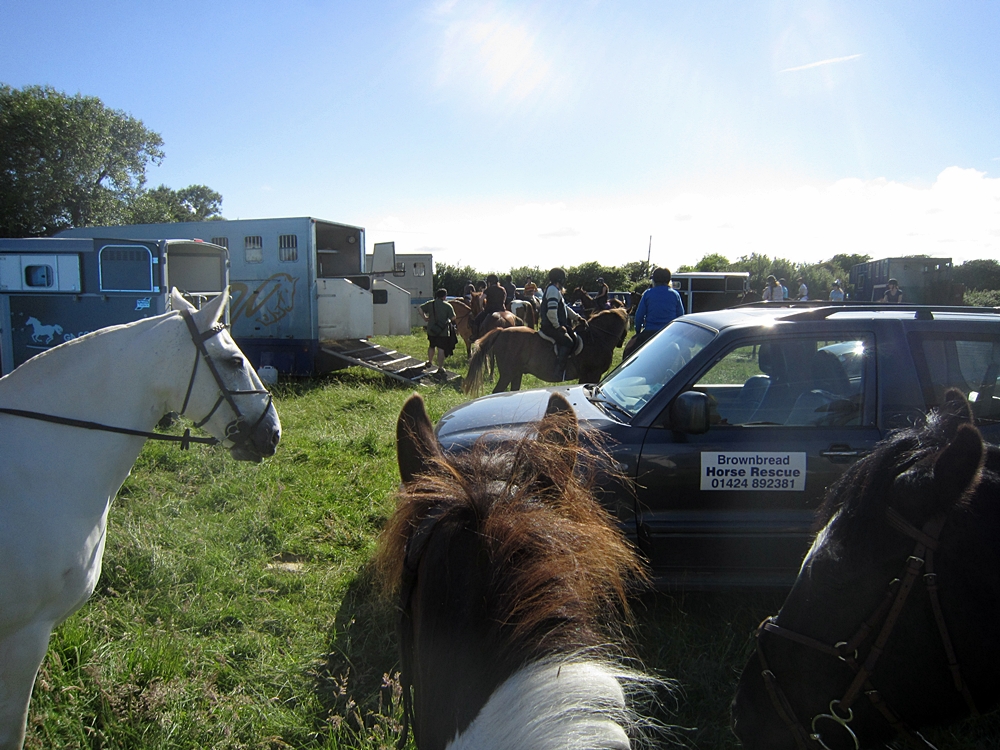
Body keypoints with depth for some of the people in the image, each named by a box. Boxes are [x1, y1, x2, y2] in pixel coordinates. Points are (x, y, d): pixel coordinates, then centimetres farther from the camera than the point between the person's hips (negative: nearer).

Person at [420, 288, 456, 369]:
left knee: (431, 346, 24)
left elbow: (421, 309, -1)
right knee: (441, 349, 0)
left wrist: (425, 318, 9)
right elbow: (453, 318, -11)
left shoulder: (430, 303, 0)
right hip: (443, 332, -4)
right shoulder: (448, 305, -10)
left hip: (431, 330, 4)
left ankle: (429, 361, 40)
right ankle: (440, 367, 2)